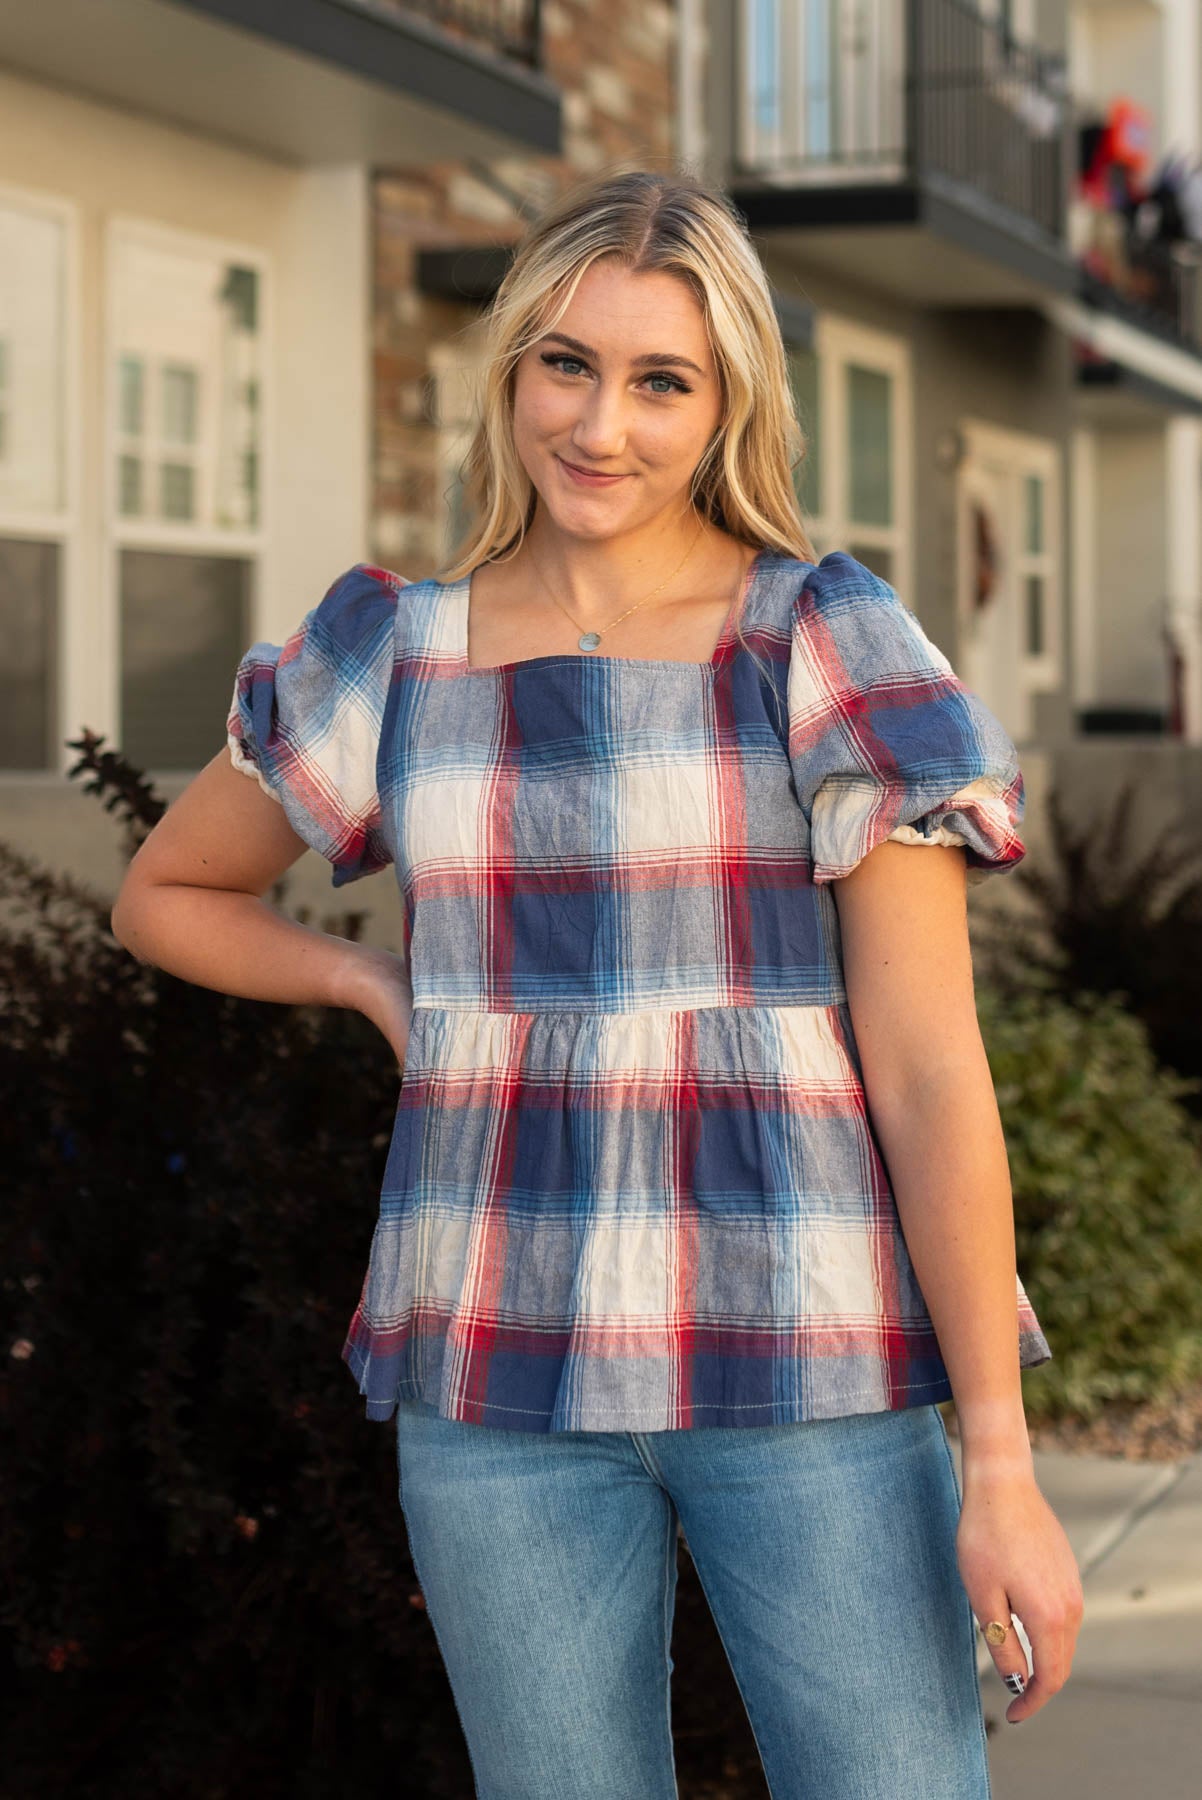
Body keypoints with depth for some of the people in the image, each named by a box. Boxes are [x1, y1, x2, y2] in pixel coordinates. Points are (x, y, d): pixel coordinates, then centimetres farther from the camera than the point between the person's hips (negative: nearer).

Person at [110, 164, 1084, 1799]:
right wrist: (386, 991, 5)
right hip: (500, 1370, 3)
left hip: (800, 1357, -3)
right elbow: (164, 894, 22)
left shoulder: (830, 645, -4)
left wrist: (1002, 1466, -10)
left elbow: (930, 1065, -8)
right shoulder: (390, 652, 6)